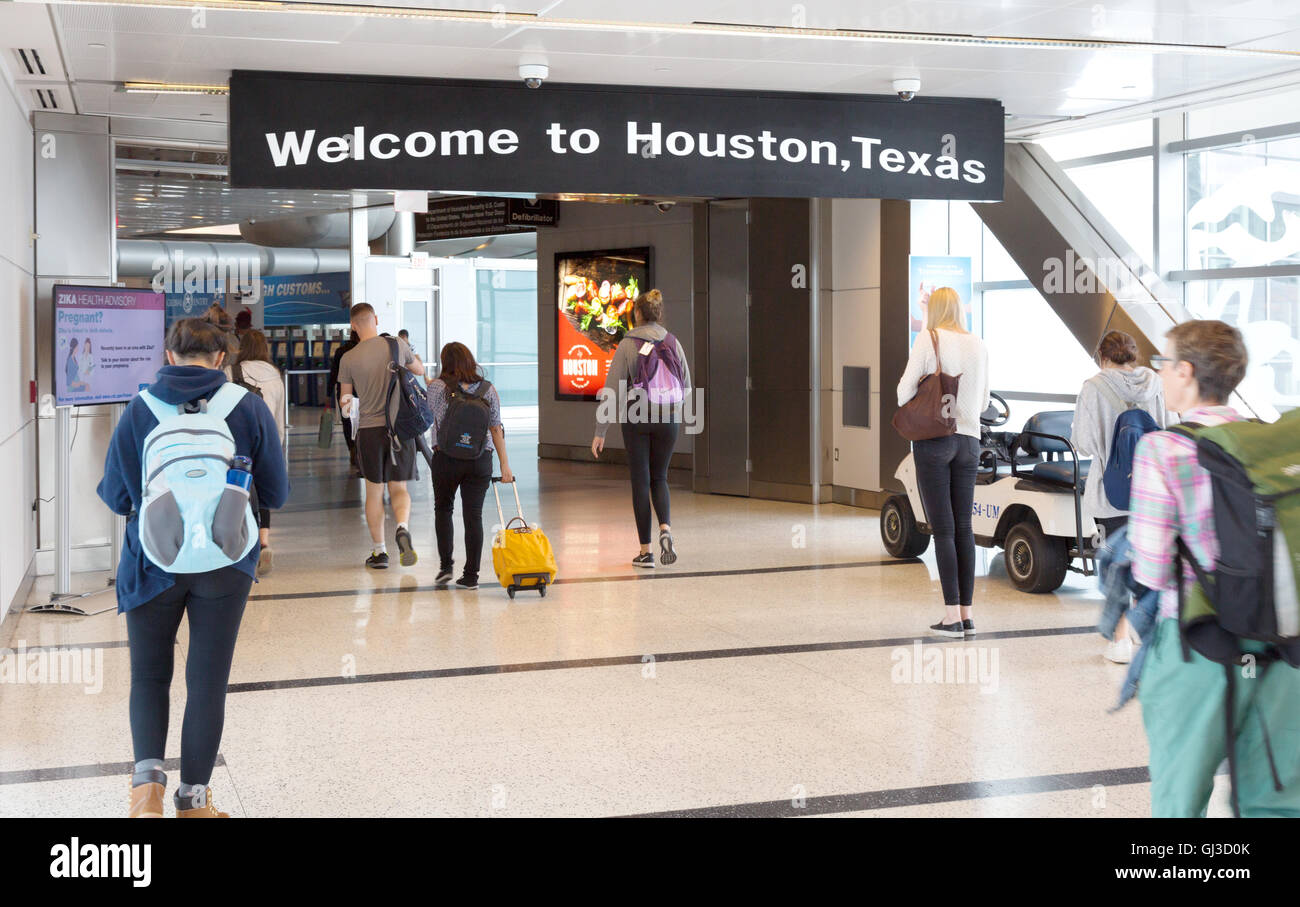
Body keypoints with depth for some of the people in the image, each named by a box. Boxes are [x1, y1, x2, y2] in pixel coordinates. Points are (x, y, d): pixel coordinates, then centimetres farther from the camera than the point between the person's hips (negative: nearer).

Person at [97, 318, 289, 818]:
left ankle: (148, 775, -4)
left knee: (149, 676, 16)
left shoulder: (138, 410, -6)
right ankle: (193, 799, 16)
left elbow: (114, 495, -1)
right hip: (225, 565, 0)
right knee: (207, 683, 10)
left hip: (153, 562, 0)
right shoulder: (250, 409, -5)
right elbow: (276, 494, 1)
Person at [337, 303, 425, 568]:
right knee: (398, 488, 10)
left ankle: (379, 551, 13)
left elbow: (345, 400, 5)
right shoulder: (397, 345, -2)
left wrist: (346, 402, 28)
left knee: (374, 491, 10)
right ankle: (402, 527, -19)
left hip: (370, 429, -1)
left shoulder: (348, 358, -5)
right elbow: (420, 370, 17)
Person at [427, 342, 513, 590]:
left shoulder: (437, 387, -6)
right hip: (480, 460, 2)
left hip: (446, 458, -1)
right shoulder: (488, 390, 0)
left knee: (443, 508, 18)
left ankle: (445, 565, 12)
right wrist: (505, 464, 0)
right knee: (473, 514, 4)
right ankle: (471, 575, 4)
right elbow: (496, 429, -2)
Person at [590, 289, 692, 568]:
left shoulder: (628, 345, -8)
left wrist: (600, 432, -5)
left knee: (640, 482, 5)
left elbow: (612, 390, -9)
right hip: (667, 419, 3)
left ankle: (646, 551, 6)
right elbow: (686, 387, 6)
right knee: (659, 477, 18)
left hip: (635, 419, -3)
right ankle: (665, 528, -8)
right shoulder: (673, 343, 1)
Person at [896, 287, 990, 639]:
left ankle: (952, 616, -5)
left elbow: (904, 393, -6)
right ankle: (966, 614, 10)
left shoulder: (929, 339, -6)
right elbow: (984, 401, 16)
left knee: (943, 529, -4)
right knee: (963, 528, 9)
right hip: (968, 440, 5)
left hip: (934, 438, -4)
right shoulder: (979, 346, 9)